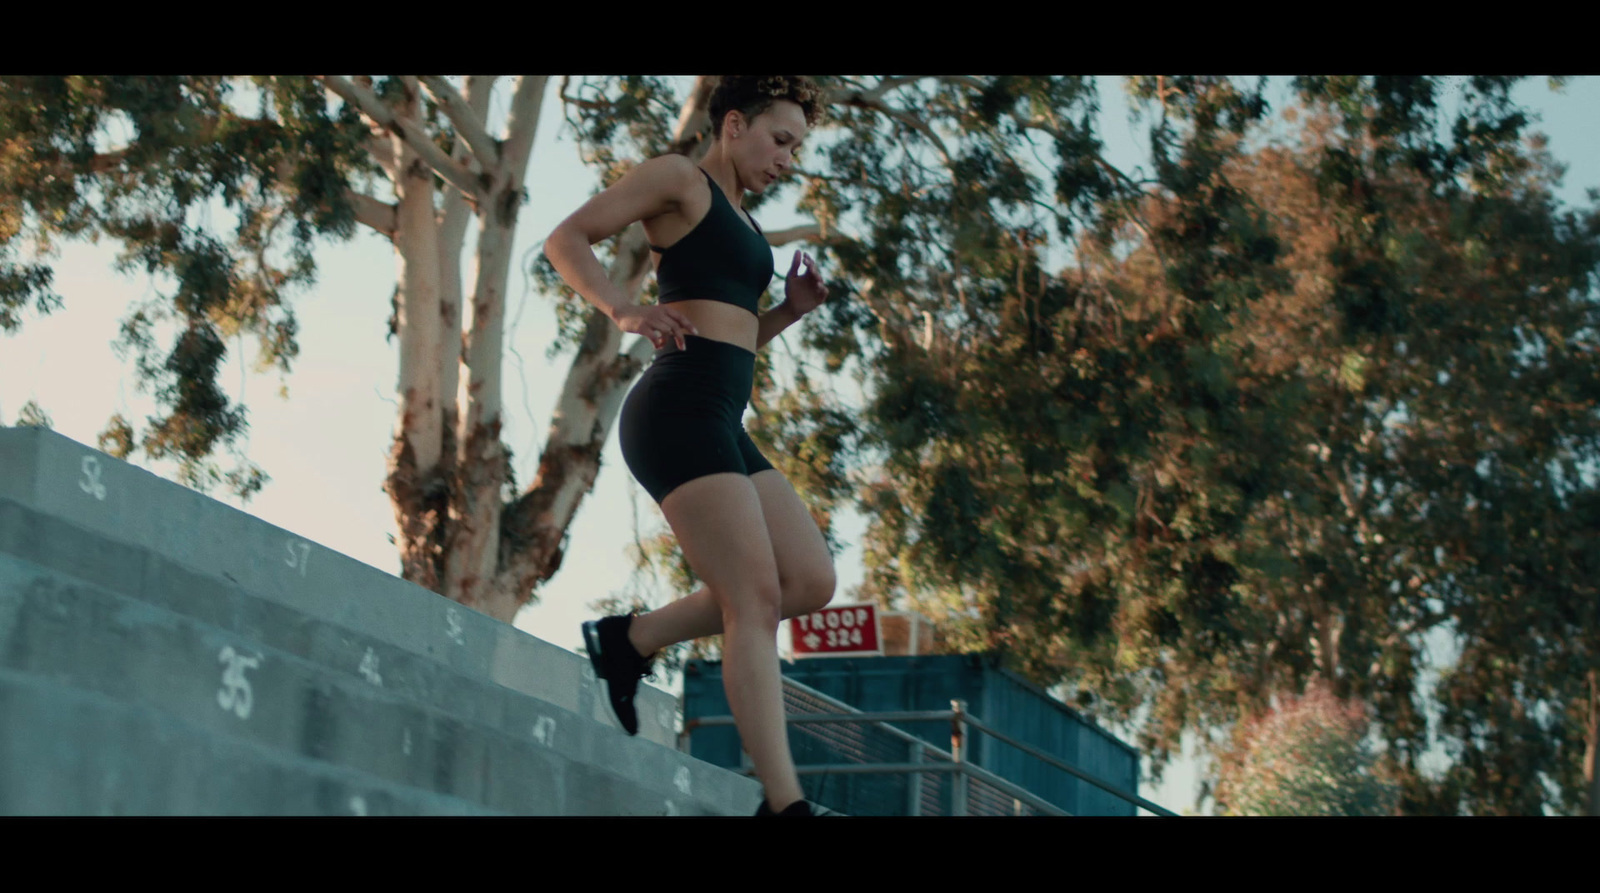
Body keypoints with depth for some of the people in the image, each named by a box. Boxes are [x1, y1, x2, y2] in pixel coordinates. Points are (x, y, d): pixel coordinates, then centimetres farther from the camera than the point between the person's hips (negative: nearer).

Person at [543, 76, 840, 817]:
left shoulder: (739, 221, 26)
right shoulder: (678, 177, 2)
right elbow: (567, 239, -6)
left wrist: (792, 310, 13)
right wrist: (624, 312, -22)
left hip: (720, 425, 9)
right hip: (679, 414, -9)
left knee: (812, 582, 1)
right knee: (756, 602, -16)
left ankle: (630, 639, 9)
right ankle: (786, 804, -20)